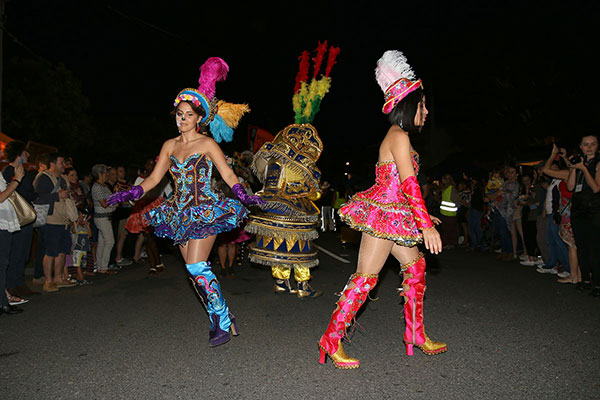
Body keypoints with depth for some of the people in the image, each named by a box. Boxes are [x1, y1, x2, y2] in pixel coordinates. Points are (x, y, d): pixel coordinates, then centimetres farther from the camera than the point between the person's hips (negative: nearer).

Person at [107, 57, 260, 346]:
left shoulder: (207, 143, -3)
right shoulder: (170, 145, 12)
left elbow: (228, 175, -5)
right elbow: (154, 178, 14)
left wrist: (244, 197, -20)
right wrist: (129, 194, 1)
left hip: (205, 212, -6)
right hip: (179, 214, 6)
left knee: (197, 267, -14)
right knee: (196, 271, 6)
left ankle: (223, 321, 1)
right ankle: (220, 319, 19)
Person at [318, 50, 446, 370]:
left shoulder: (398, 137, 17)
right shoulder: (399, 137, -12)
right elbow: (409, 183, -21)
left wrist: (422, 216, 25)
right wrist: (426, 225, -24)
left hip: (395, 216, 10)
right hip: (384, 215, -10)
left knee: (416, 268, 14)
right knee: (366, 277, -7)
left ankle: (416, 334, 25)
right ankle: (332, 339, 1)